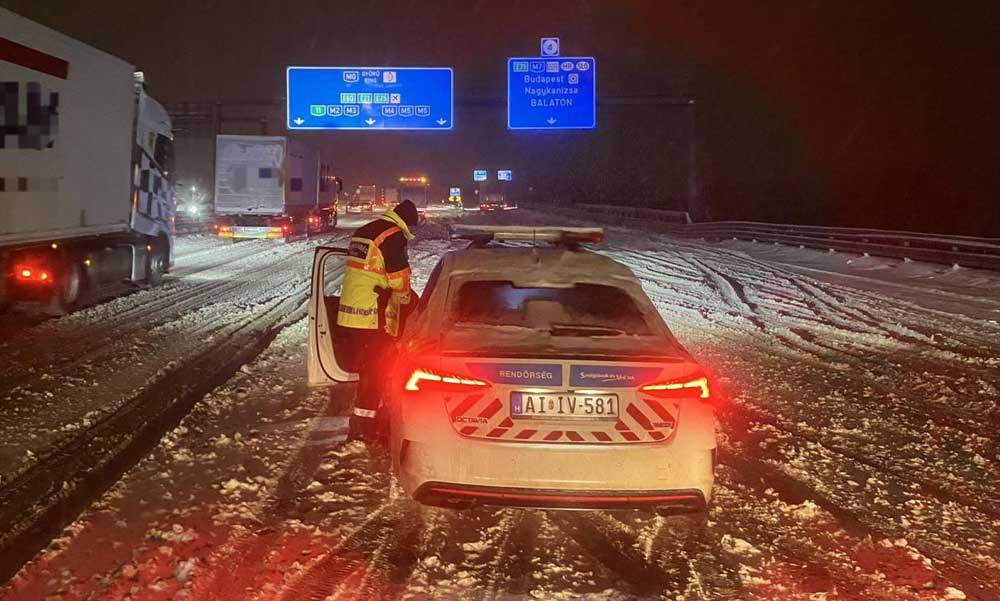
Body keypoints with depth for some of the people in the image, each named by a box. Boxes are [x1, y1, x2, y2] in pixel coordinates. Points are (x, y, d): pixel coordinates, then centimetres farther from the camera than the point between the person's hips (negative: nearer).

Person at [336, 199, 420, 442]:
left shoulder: (362, 232, 17)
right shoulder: (394, 237, -11)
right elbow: (399, 280, -12)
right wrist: (409, 299, 8)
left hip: (349, 313, 9)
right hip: (374, 317, -8)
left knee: (369, 369, 19)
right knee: (374, 372, 0)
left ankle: (369, 417, 29)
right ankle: (361, 428, 3)